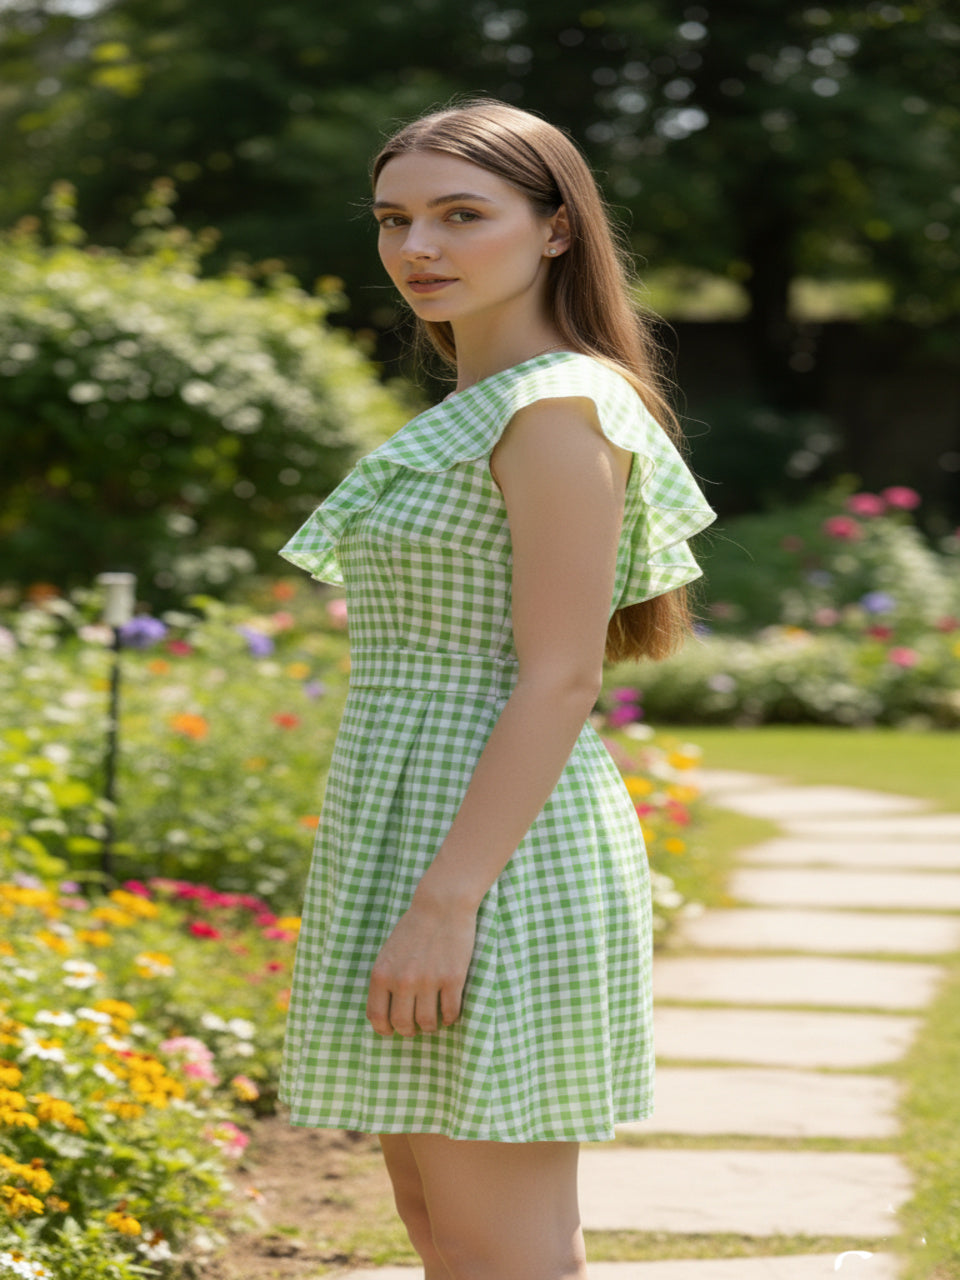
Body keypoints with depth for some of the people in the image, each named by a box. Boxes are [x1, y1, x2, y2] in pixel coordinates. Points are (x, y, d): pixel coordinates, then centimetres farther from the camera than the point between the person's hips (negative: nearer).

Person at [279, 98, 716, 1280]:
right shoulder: (469, 417, 16)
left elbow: (560, 677, -20)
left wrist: (445, 904, -23)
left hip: (495, 861, -10)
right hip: (417, 845, 10)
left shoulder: (562, 407, -13)